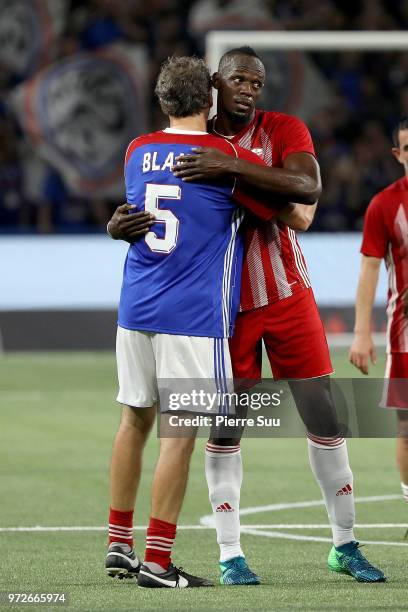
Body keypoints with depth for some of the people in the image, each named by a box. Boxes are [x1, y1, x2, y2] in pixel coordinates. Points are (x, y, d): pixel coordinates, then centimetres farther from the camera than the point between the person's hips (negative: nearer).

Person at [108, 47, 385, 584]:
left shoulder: (284, 131, -7)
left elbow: (307, 188, -27)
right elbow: (157, 213, 3)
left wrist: (230, 167, -35)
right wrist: (121, 226, -22)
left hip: (287, 296, 0)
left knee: (324, 417, 2)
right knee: (224, 427, 0)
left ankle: (345, 546, 15)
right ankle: (230, 555, 7)